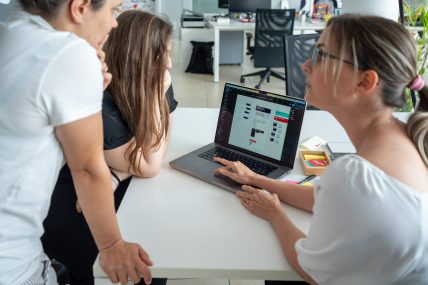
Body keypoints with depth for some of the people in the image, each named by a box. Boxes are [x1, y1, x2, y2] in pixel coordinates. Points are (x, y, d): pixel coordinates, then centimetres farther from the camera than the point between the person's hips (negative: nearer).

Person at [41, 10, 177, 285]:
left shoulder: (155, 84, -8)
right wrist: (156, 96, -26)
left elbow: (158, 149, -7)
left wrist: (114, 178, -23)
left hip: (120, 191, 6)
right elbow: (149, 167, -24)